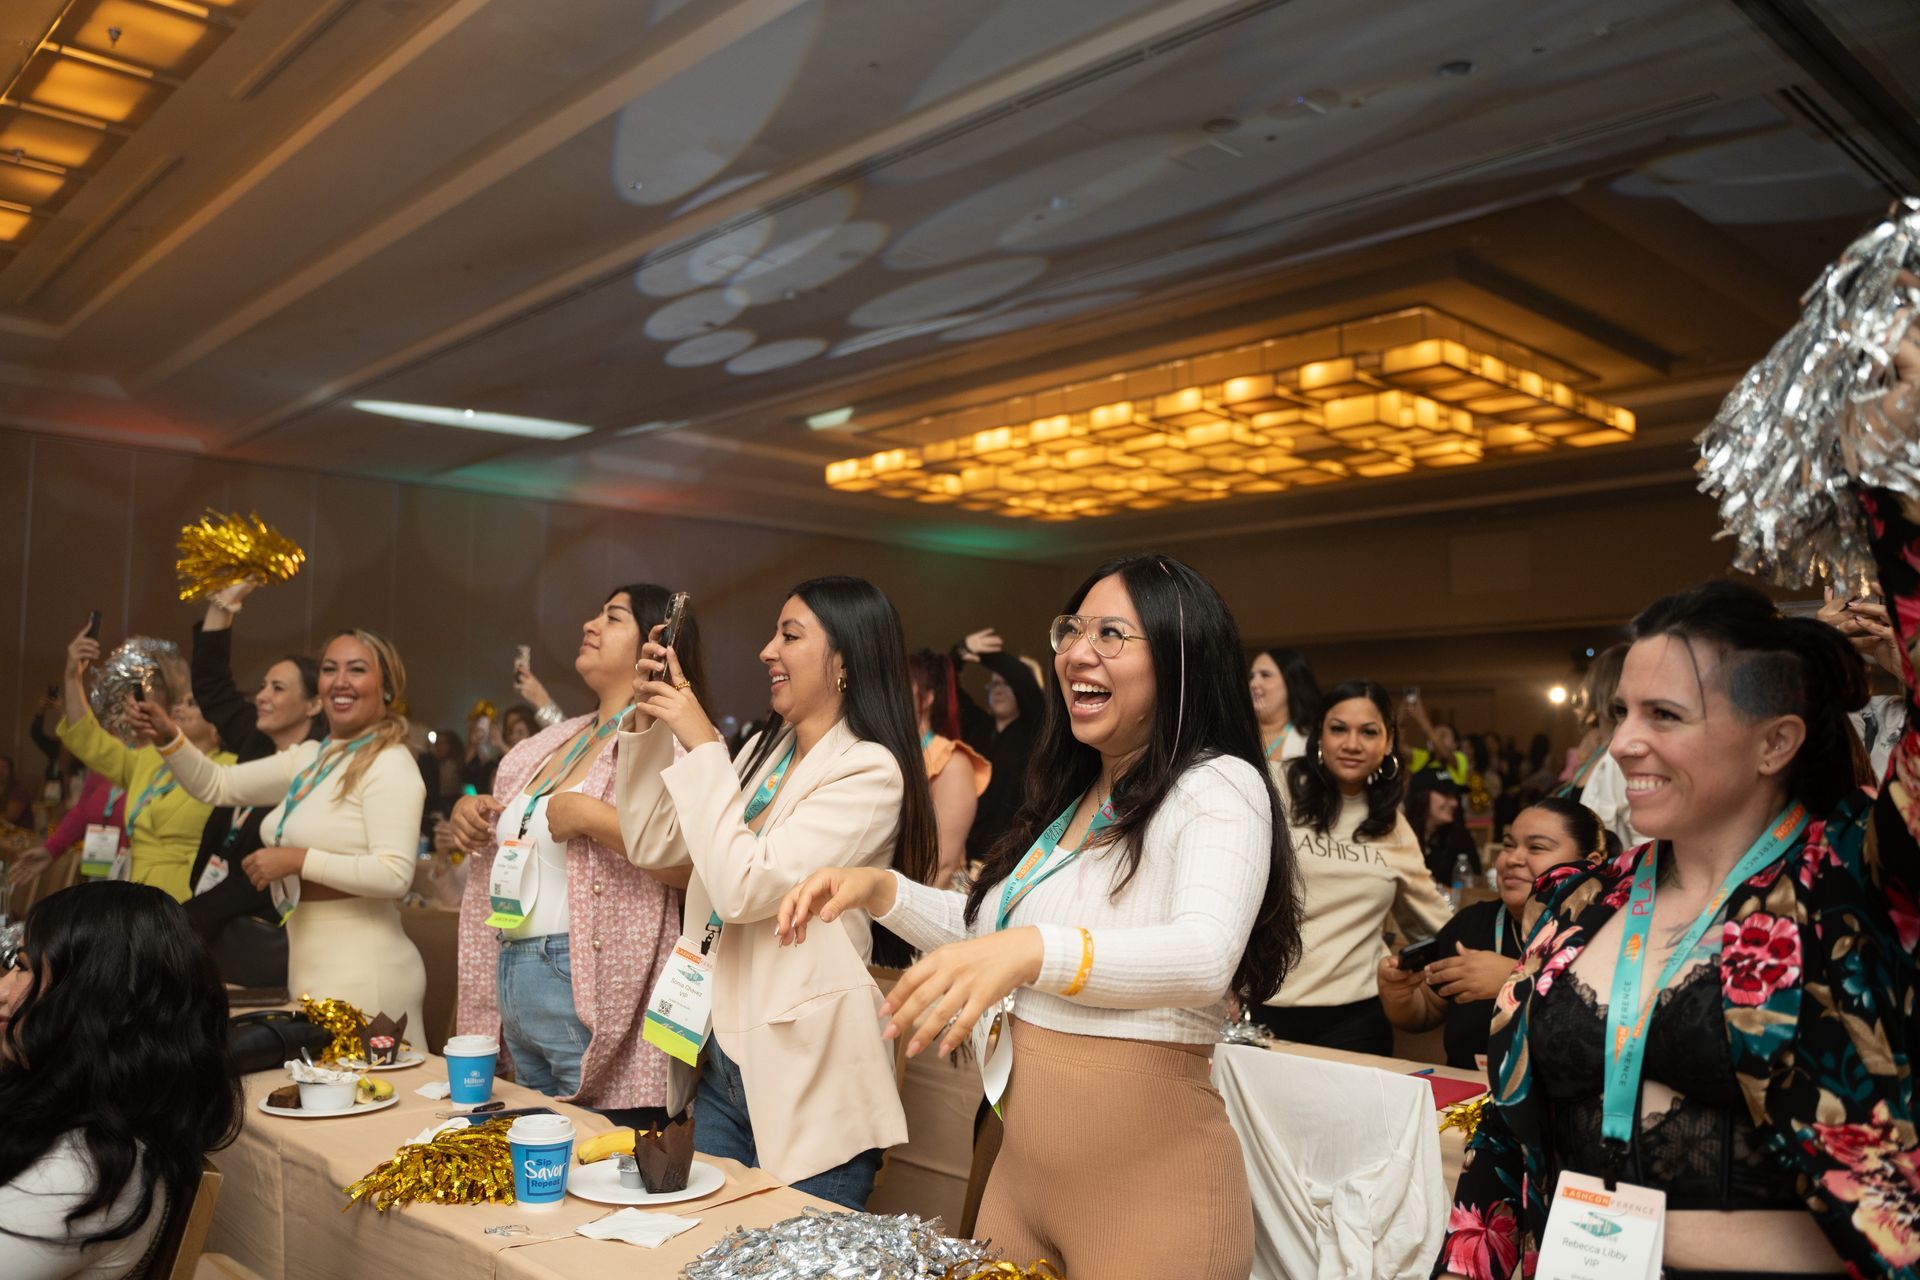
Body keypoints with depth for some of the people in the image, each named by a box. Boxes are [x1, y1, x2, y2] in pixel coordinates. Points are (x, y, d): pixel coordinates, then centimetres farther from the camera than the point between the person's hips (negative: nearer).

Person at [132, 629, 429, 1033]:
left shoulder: (390, 765, -13)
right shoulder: (310, 757, 11)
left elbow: (394, 875, -22)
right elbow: (216, 785, 16)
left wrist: (298, 860, -19)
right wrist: (168, 737, 0)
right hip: (309, 969, 8)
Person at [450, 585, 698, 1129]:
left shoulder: (670, 738, -10)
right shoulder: (551, 742, 16)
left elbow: (698, 863, -23)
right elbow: (502, 840, 30)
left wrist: (590, 816, -23)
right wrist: (467, 812, 9)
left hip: (593, 999, -8)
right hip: (514, 982, 9)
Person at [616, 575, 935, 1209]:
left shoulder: (870, 771, -14)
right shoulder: (764, 750, 10)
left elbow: (742, 886, -22)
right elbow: (649, 839, 14)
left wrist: (702, 745, -15)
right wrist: (646, 721, 4)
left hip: (805, 1081, -7)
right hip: (723, 1065, 8)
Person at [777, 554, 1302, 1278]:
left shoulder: (1220, 786, -13)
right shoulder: (1071, 798, 11)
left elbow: (1205, 954, -31)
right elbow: (989, 932, 20)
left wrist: (1034, 950, -47)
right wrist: (881, 891, 4)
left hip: (1149, 1180, -7)